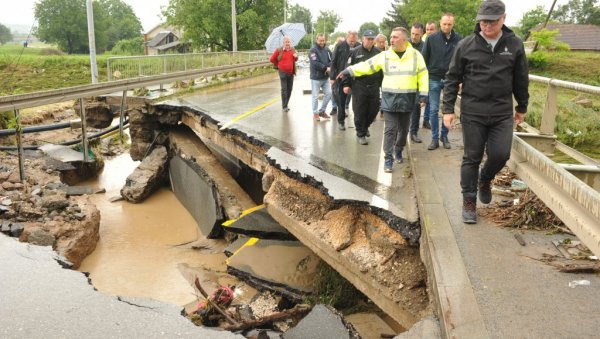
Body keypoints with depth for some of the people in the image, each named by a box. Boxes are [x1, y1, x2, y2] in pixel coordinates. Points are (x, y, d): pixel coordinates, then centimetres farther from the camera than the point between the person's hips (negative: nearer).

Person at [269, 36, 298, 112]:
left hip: (291, 72, 5)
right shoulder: (279, 50, -7)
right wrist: (278, 65, 7)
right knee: (284, 89, -7)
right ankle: (284, 107, -2)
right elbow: (272, 59, 0)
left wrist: (296, 57, -4)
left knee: (290, 89, 7)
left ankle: (285, 104, 21)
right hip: (283, 72, -5)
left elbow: (295, 60, 18)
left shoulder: (293, 50, 6)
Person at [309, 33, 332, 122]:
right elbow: (315, 63, -18)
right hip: (316, 77, -5)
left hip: (325, 77, 6)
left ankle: (322, 111, 20)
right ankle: (315, 113, 13)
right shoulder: (313, 50, -8)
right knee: (315, 96, 1)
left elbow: (331, 61, 4)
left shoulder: (327, 50, 9)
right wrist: (326, 68, -15)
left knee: (328, 93, 5)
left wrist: (328, 69, -16)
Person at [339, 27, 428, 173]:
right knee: (390, 129, -3)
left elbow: (423, 75, 2)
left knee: (404, 129, 15)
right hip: (389, 99, -1)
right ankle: (388, 158, 1)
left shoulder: (415, 55, -1)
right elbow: (367, 66, 3)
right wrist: (349, 70, -2)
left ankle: (399, 150, 37)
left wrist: (423, 94, -3)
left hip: (407, 100, 1)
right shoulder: (384, 56, 0)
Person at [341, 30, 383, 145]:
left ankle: (365, 126, 34)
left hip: (374, 87, 3)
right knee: (359, 112, 0)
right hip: (359, 87, -3)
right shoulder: (355, 52, -1)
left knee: (374, 110, 7)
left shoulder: (378, 52, 8)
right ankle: (361, 134, 14)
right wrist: (346, 84, -5)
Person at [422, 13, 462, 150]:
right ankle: (435, 139, 10)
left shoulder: (458, 40, -2)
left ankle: (445, 136, 19)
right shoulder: (431, 38, -2)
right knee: (434, 110, 2)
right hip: (434, 79, 0)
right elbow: (424, 58, 2)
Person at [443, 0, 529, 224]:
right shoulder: (466, 45, -3)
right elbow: (452, 78, 1)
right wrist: (448, 109, -4)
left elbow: (521, 79, 10)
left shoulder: (514, 45, 1)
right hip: (472, 112, -1)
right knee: (472, 158, 4)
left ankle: (485, 180, 29)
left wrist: (522, 107, 15)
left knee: (500, 154, -4)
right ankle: (469, 202, 17)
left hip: (502, 113, 1)